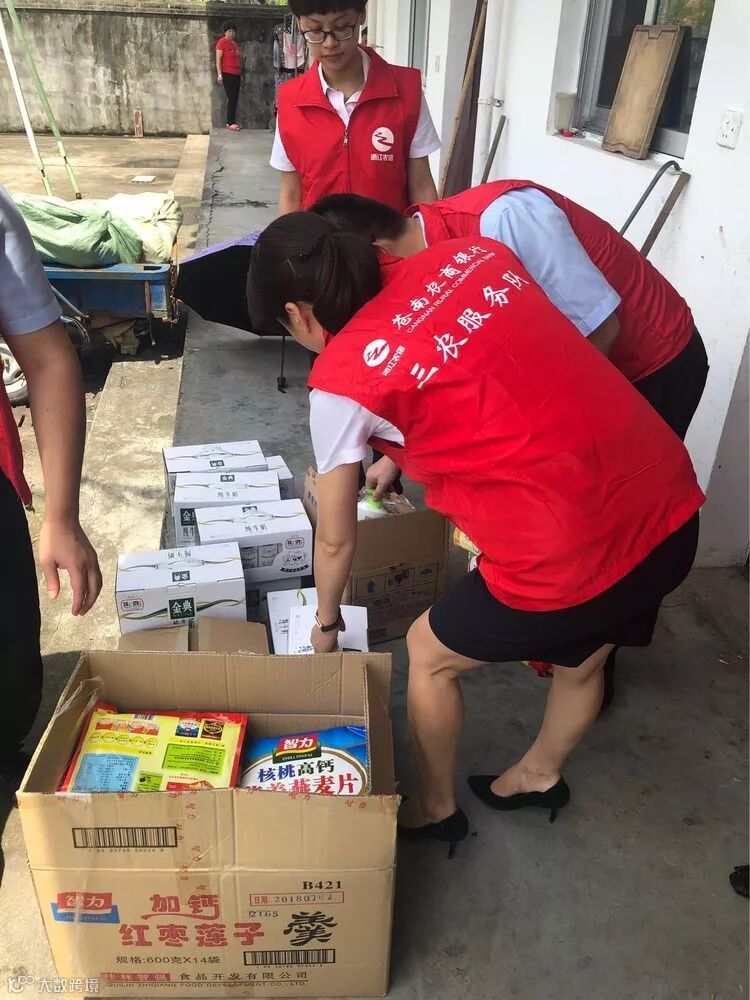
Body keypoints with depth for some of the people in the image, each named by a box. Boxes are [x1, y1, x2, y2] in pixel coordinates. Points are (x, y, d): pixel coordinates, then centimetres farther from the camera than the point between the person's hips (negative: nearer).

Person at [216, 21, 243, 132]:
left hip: (236, 74, 8)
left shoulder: (235, 43, 17)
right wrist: (219, 74, -18)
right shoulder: (222, 42, -5)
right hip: (227, 74, -8)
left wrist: (241, 75, 19)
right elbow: (218, 59, -10)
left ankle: (230, 122, 11)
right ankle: (231, 123, -9)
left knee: (235, 99, 6)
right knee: (232, 99, -11)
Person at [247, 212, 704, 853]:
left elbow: (336, 540, 6)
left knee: (429, 654, 20)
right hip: (674, 511, 7)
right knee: (582, 659, 31)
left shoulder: (340, 381, -8)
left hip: (573, 558, -7)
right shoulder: (472, 254, 7)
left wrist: (326, 623, 25)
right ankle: (539, 777, 59)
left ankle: (436, 810, 44)